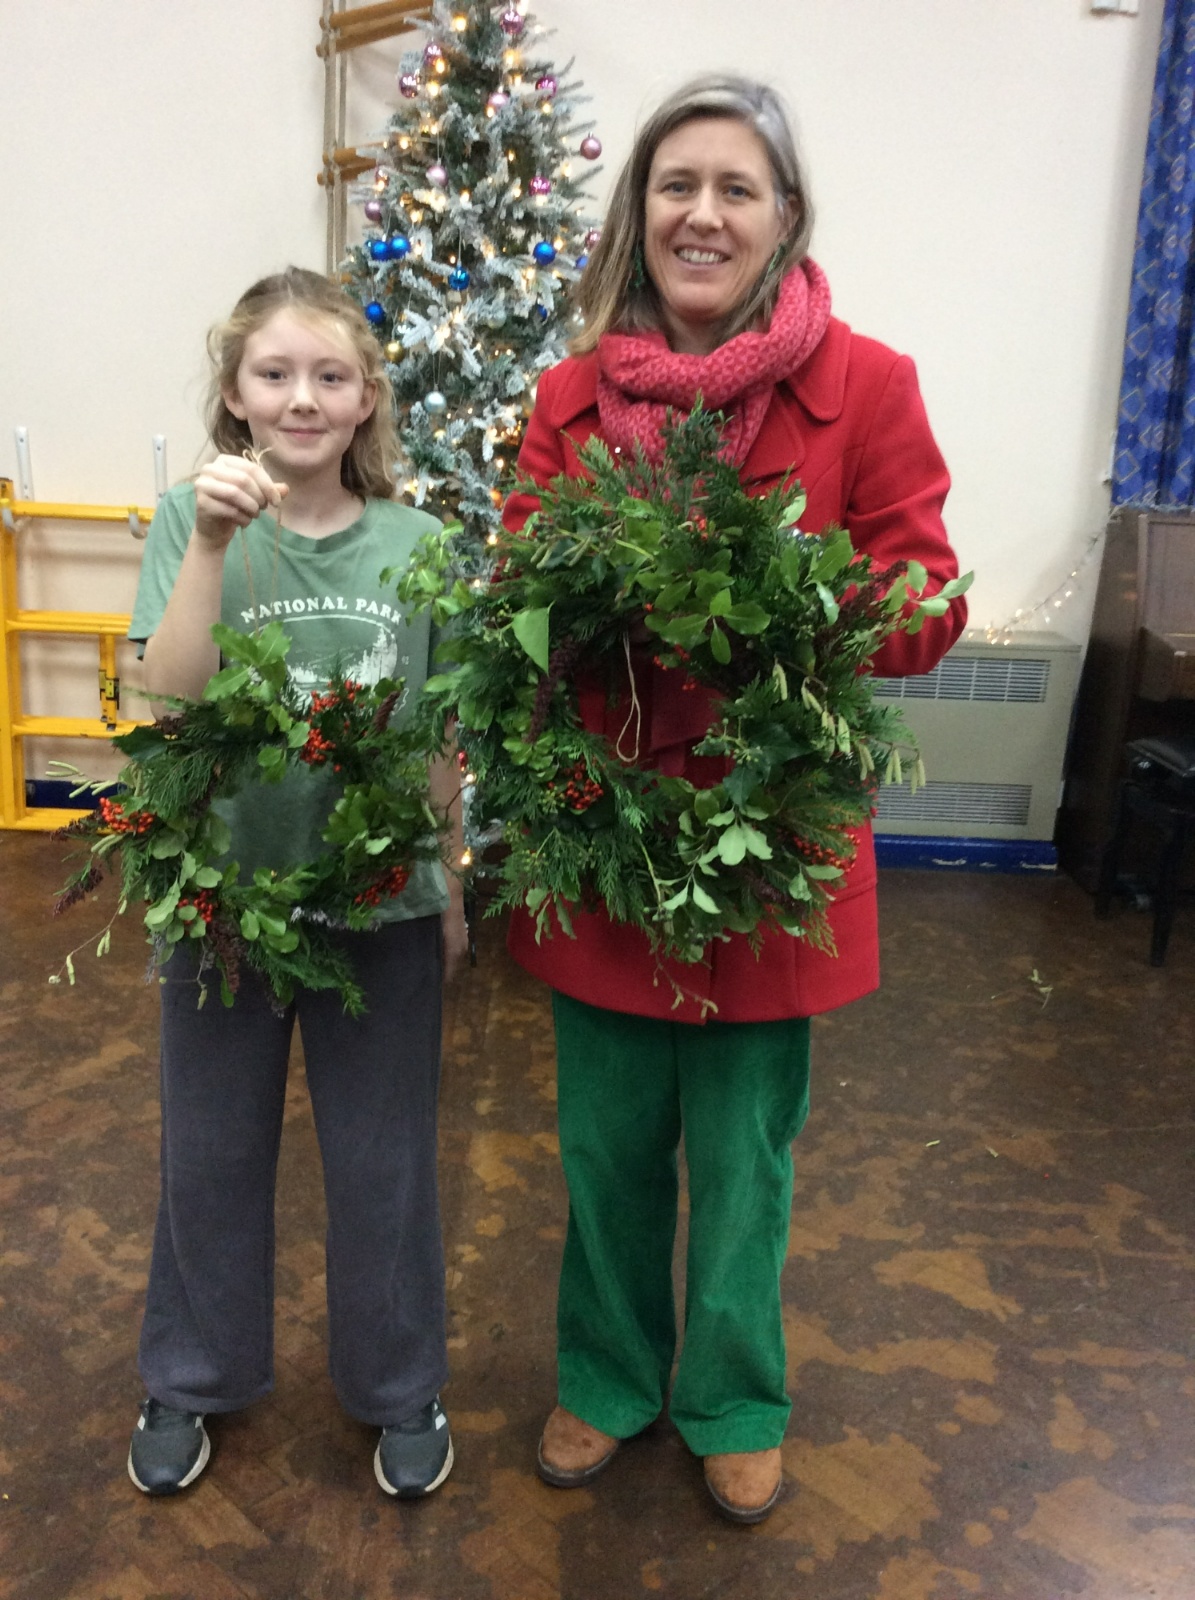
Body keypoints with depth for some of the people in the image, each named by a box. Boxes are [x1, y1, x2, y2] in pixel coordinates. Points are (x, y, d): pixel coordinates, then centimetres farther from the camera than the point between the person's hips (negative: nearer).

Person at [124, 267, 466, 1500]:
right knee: (210, 1154, 18)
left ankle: (401, 1390, 37)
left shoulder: (415, 544, -4)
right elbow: (169, 702, -17)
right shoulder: (190, 524, -5)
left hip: (380, 903, 0)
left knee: (383, 1163, 14)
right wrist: (212, 543, -26)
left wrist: (450, 887, 7)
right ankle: (191, 1379, 42)